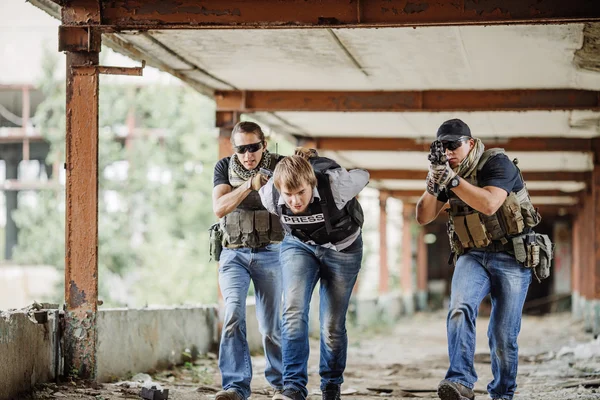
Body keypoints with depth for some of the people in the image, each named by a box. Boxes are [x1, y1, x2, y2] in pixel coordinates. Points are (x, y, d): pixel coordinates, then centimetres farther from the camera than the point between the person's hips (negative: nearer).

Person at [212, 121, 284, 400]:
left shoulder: (278, 165, -3)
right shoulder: (224, 167, -1)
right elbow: (219, 208, -13)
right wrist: (250, 184, -25)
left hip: (270, 254, 0)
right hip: (234, 254, 0)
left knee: (270, 324, 4)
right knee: (234, 314, -20)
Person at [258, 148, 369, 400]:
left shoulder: (336, 184, -35)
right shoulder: (270, 195, -26)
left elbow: (363, 176, -12)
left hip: (341, 248, -2)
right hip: (298, 245, 2)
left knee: (332, 325, 2)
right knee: (294, 311, -20)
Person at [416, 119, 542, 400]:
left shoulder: (497, 163, -11)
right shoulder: (447, 174, 7)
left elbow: (489, 205, -28)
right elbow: (423, 217, 4)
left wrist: (451, 180, -32)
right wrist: (432, 186, -15)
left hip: (511, 259, -4)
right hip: (472, 257, 4)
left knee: (503, 335, -3)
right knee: (460, 310, -25)